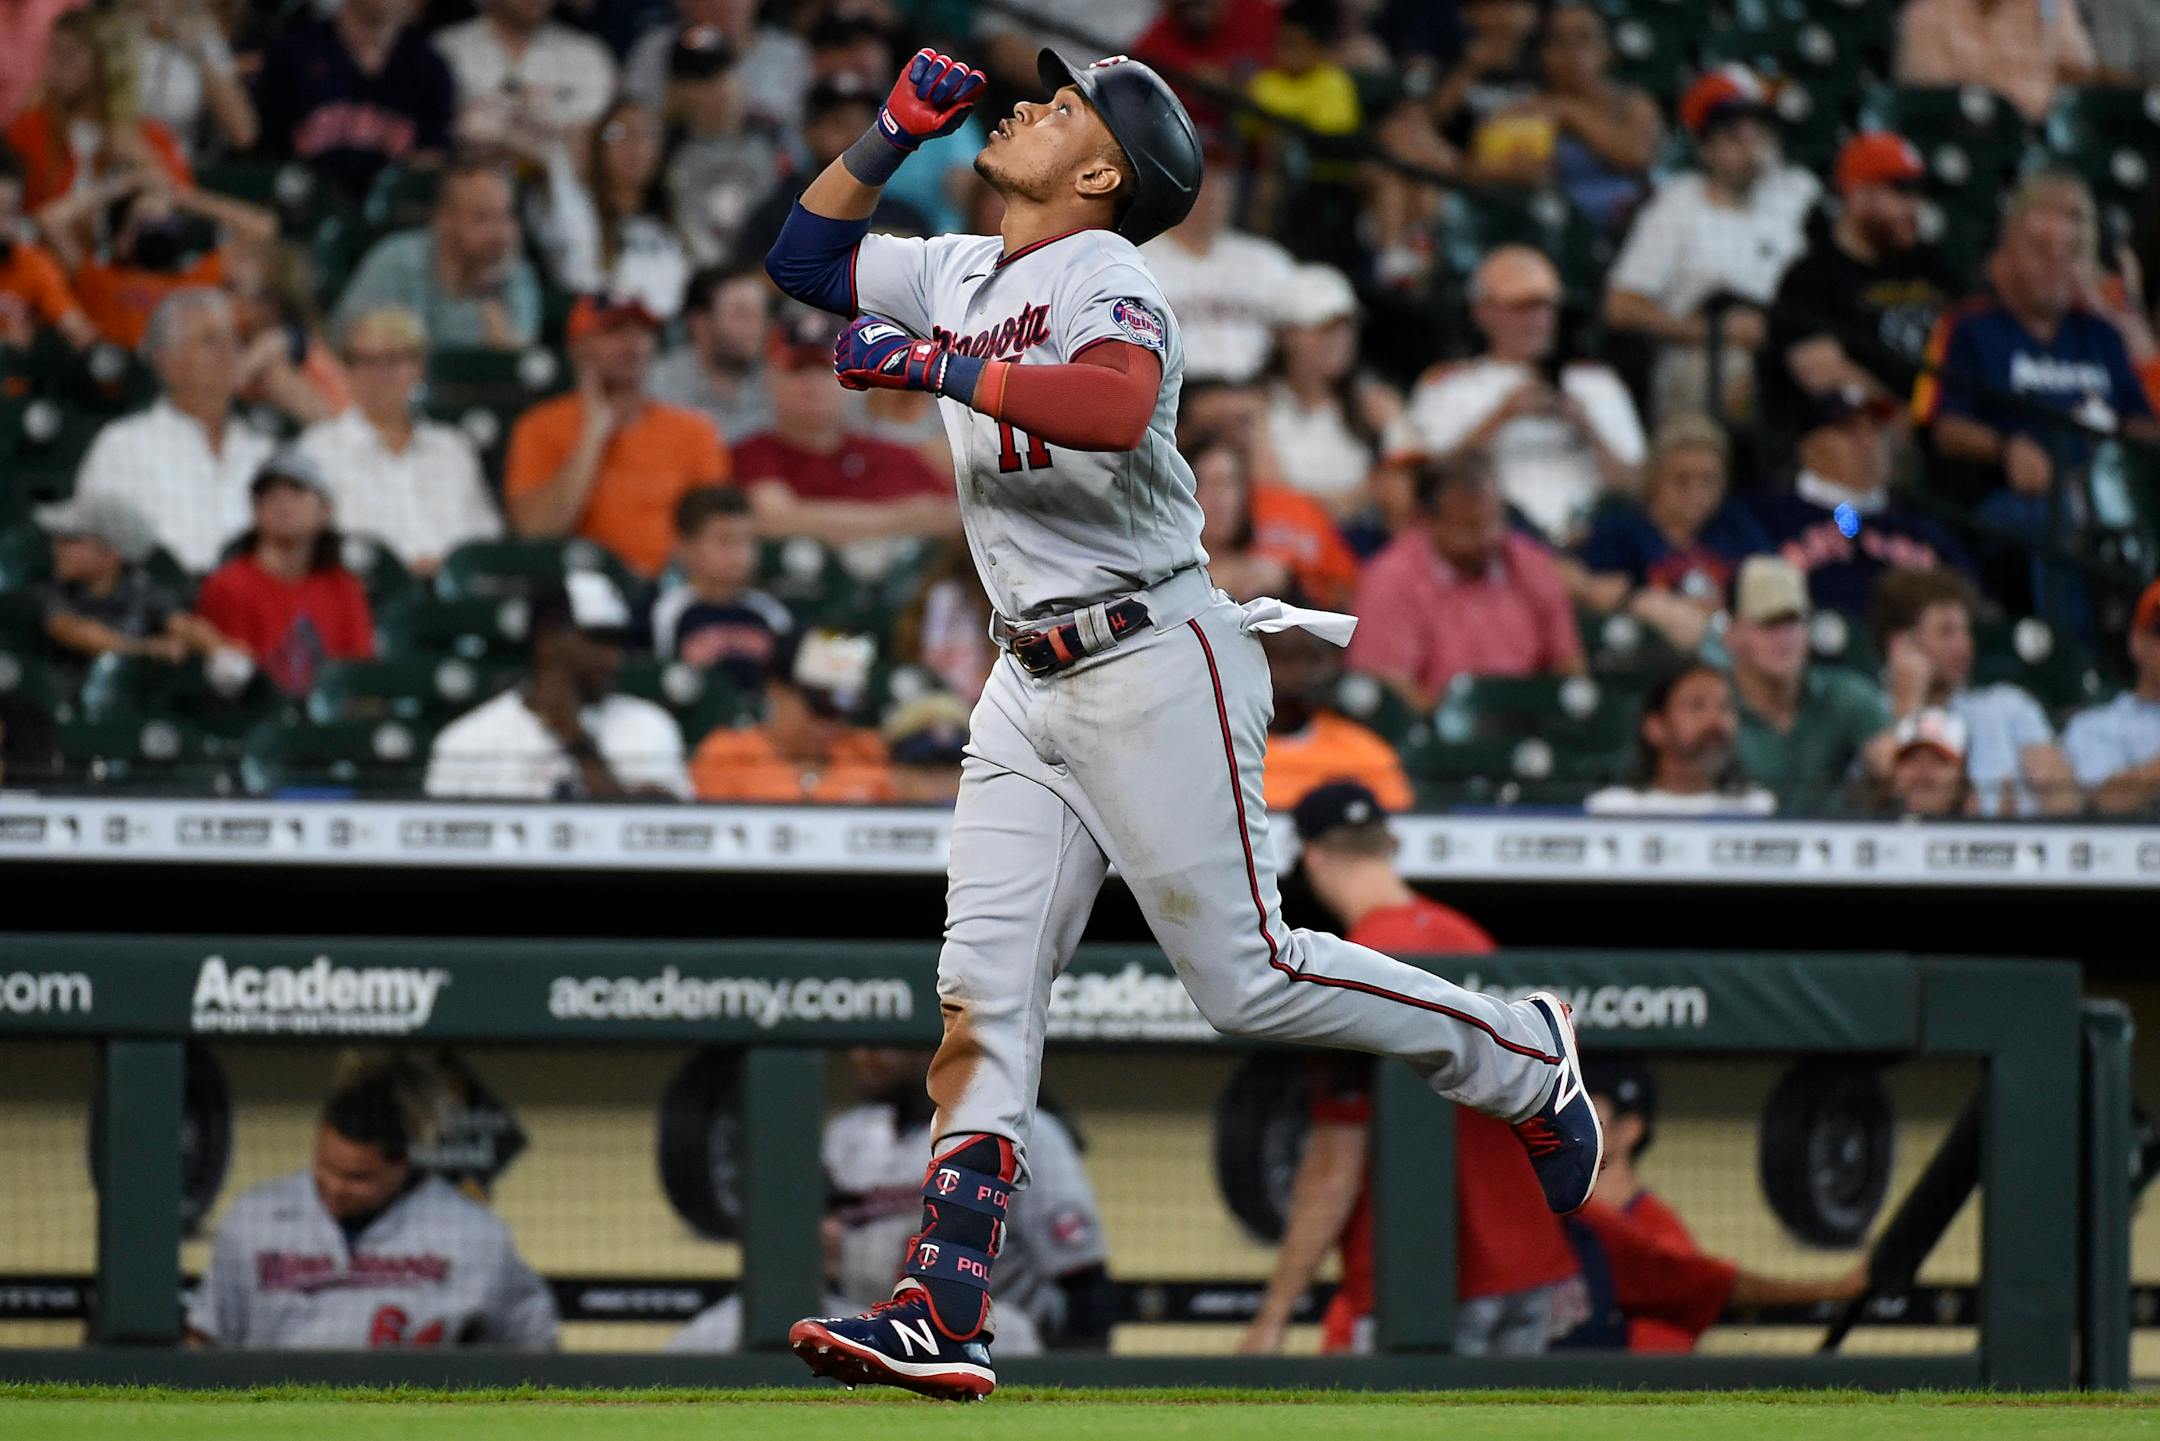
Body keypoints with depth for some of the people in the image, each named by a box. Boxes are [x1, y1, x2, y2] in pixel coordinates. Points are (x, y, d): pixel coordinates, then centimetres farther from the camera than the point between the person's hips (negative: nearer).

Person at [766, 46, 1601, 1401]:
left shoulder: (1107, 282, -13)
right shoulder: (964, 274, 14)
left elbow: (1116, 405, -35)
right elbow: (806, 257, 23)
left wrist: (933, 364, -32)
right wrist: (894, 133, 10)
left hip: (1154, 665, -8)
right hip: (1032, 687, 8)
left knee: (1245, 974, -5)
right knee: (984, 986, -2)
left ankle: (1521, 1055, 16)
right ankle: (944, 1312, -7)